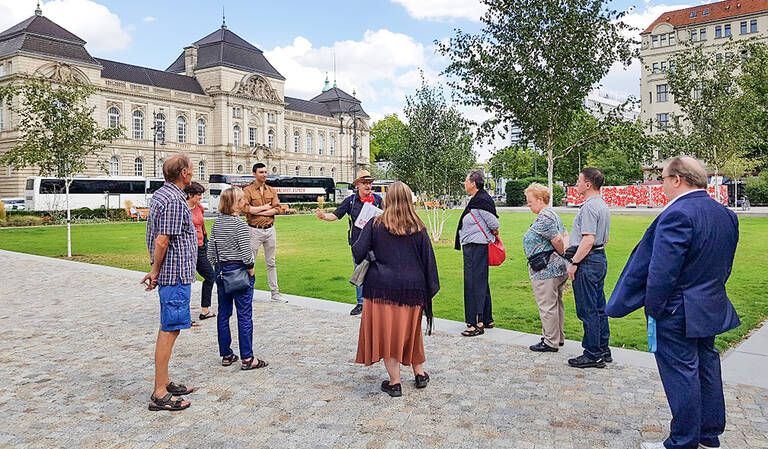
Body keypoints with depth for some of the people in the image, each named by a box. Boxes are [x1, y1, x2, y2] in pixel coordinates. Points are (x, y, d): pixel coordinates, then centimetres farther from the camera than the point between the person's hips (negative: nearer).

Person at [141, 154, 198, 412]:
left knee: (168, 329, 16)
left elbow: (158, 239, 18)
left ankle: (165, 383, 26)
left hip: (172, 274, 10)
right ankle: (160, 395, 1)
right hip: (176, 274, -10)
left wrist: (155, 270, 20)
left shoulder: (160, 194, 15)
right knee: (169, 330, -6)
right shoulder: (174, 200, -18)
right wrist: (155, 272, -8)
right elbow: (161, 241, -20)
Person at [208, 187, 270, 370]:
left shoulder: (217, 223, 6)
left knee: (223, 313, 13)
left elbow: (211, 250, 10)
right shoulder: (240, 225, -16)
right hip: (239, 270, -7)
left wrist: (217, 268, 17)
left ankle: (226, 355, 21)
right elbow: (245, 252, -19)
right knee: (245, 315, -2)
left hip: (221, 270, 7)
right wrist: (251, 269, -4)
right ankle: (247, 358, 2)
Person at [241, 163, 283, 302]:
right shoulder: (248, 190, -3)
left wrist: (257, 212, -10)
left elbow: (277, 208, -1)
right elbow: (245, 208, -17)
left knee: (271, 263, 10)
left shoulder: (271, 190, 11)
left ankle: (275, 293, 15)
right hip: (255, 230, -4)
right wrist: (265, 207, -9)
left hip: (270, 229, 4)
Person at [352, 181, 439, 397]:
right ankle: (419, 373, 31)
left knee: (386, 331, 7)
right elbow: (428, 260, 3)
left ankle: (395, 382, 10)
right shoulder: (418, 228, 1)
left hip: (381, 287, -3)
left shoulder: (375, 225, -5)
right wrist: (430, 289, 11)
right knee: (409, 330, 21)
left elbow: (359, 252, -9)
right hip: (412, 288, 3)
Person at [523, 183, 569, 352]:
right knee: (556, 303, 18)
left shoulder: (544, 218, -18)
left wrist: (561, 253, -5)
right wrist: (565, 252, 6)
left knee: (547, 306, -2)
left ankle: (550, 342, 6)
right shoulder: (552, 214, 17)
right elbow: (565, 235, 19)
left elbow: (557, 240, -22)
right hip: (558, 268, 11)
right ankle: (559, 337, 29)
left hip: (546, 270, -11)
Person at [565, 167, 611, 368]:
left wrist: (574, 263, -19)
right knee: (599, 307, 15)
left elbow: (588, 240, -24)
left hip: (588, 261, -11)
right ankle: (604, 350, 23)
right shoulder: (603, 205, 16)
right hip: (600, 258, 11)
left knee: (587, 310, -4)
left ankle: (592, 354, 3)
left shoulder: (589, 207, -17)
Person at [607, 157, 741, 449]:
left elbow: (662, 271, -25)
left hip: (677, 313, -9)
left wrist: (653, 309, -16)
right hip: (711, 310, 9)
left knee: (681, 376, 1)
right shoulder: (726, 214, 7)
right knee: (707, 368, 19)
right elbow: (723, 266, 14)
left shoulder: (677, 214, -23)